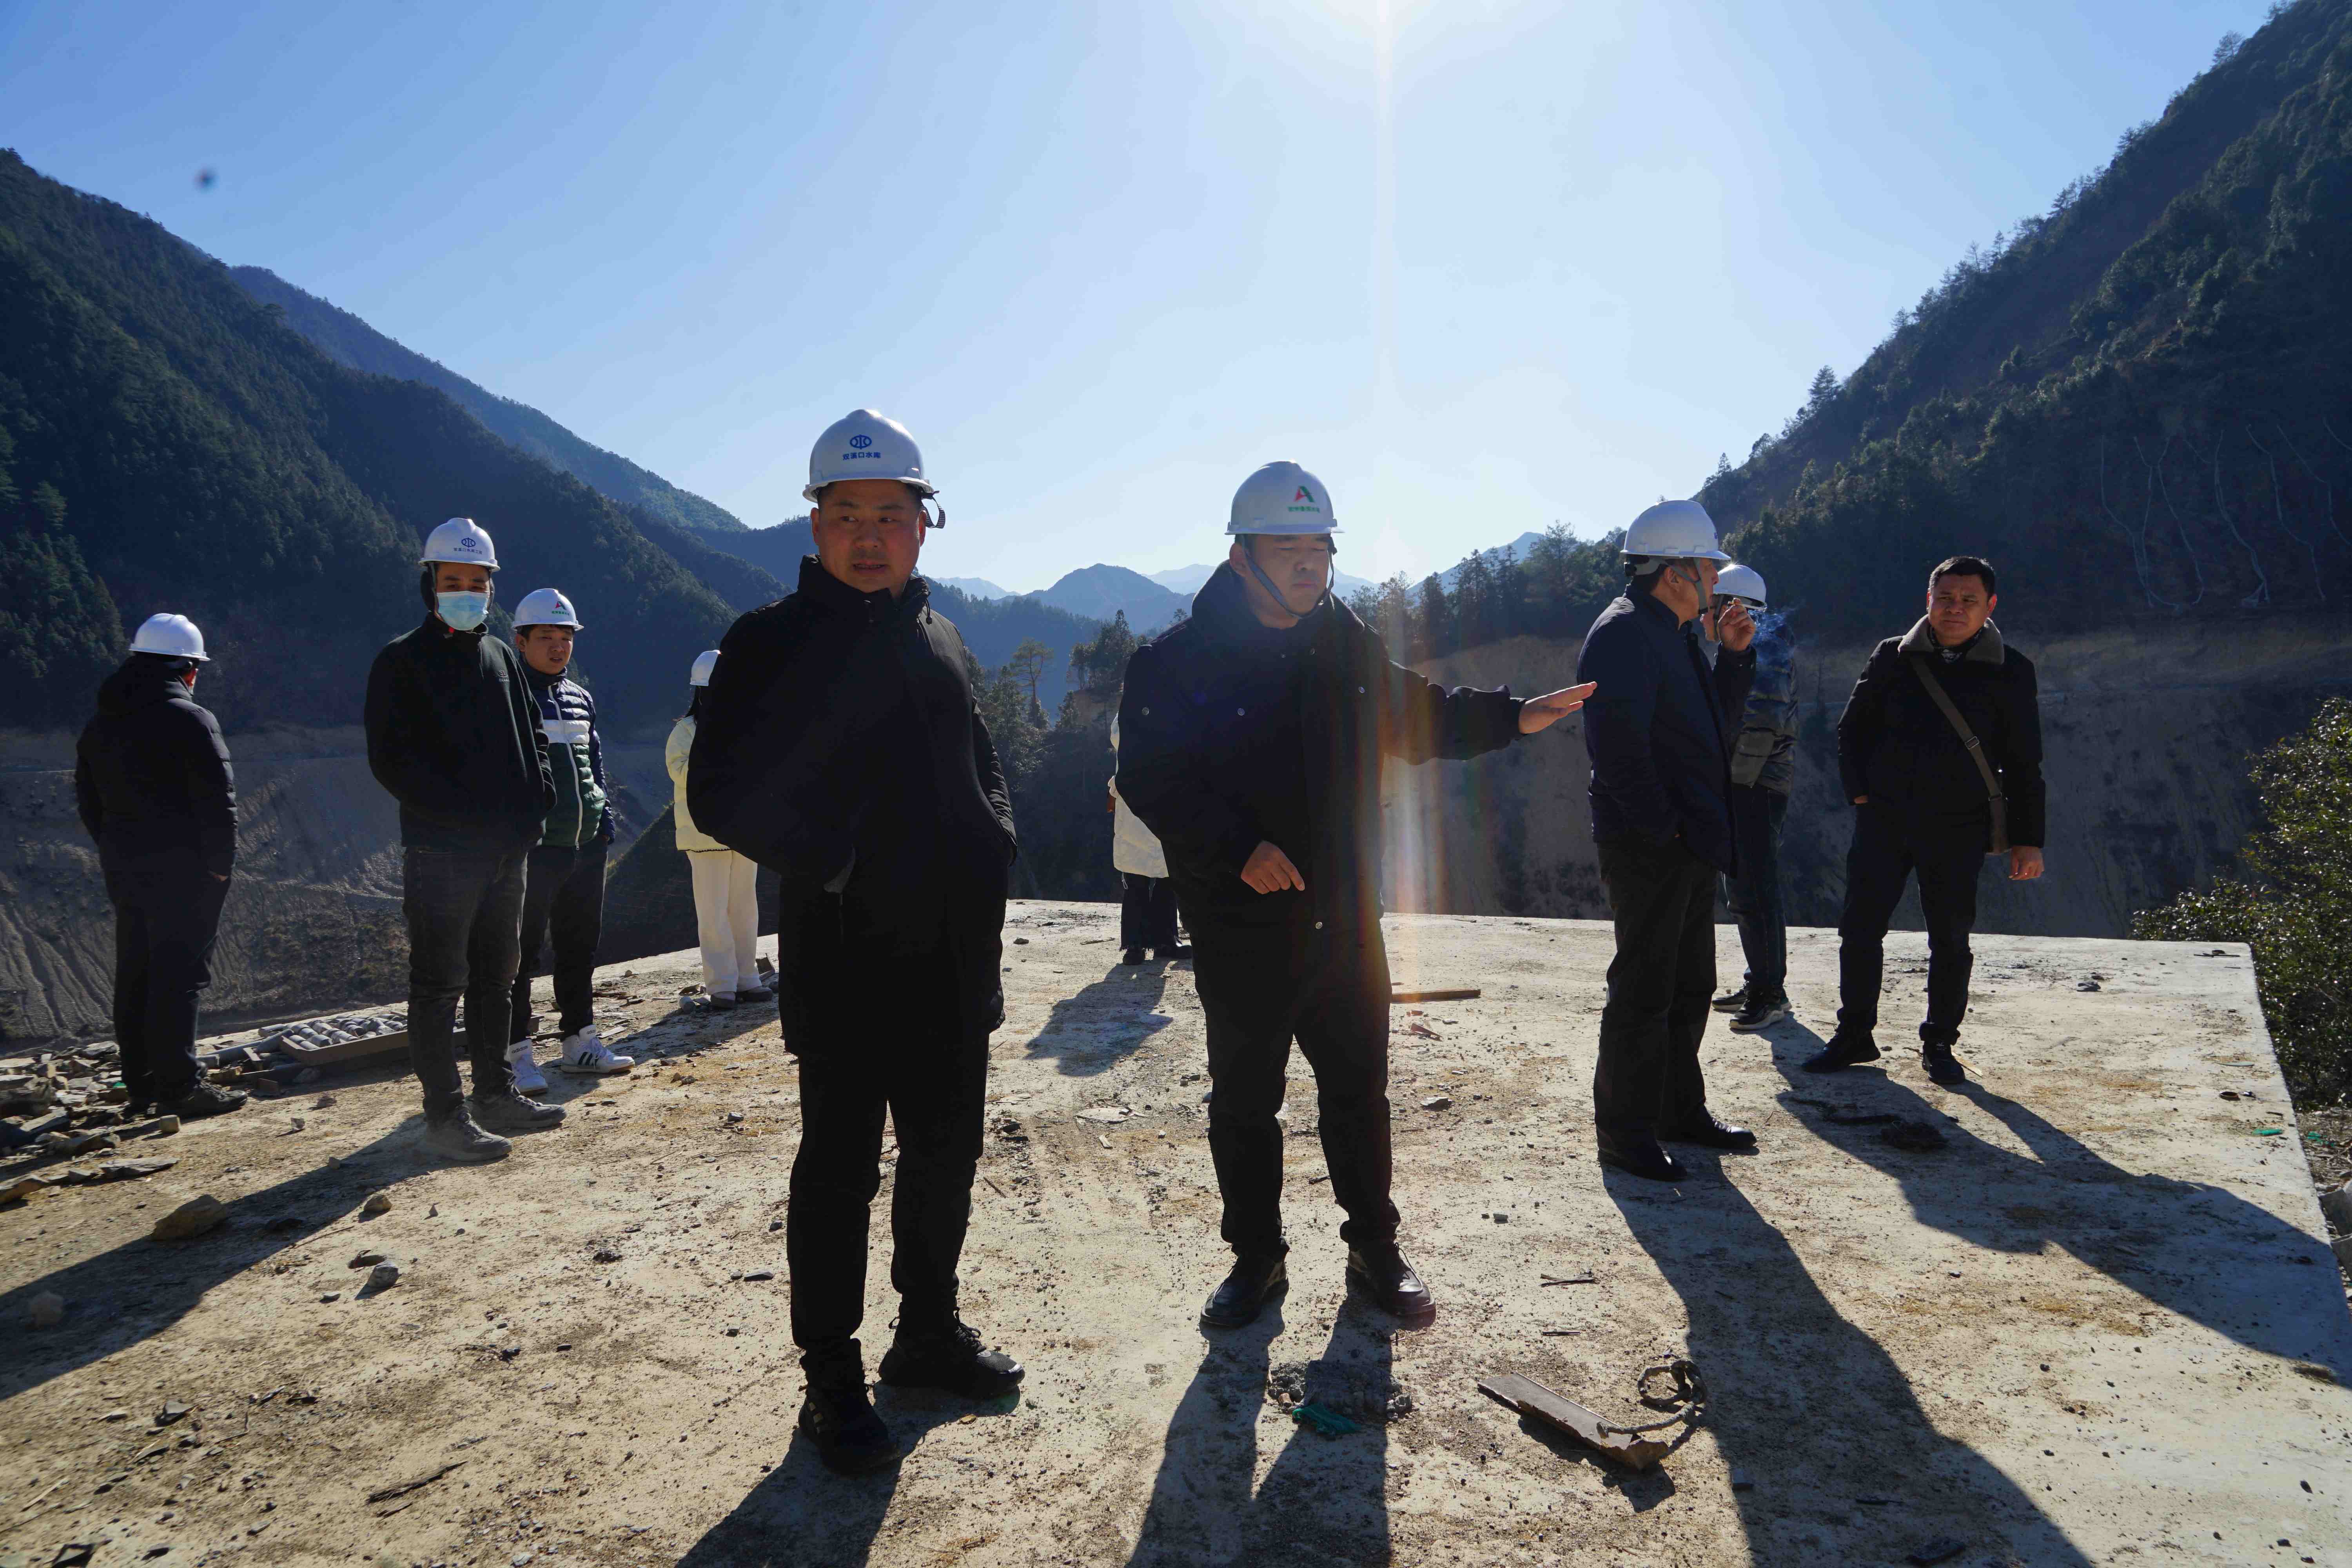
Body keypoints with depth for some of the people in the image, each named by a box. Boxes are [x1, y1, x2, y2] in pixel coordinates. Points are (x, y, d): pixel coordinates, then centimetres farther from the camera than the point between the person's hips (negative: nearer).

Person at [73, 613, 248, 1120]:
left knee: (135, 974, 15)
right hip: (181, 870, -8)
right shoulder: (190, 721, -14)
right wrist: (220, 865, -8)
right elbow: (218, 800, -17)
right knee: (179, 974, -6)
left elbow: (89, 800, 18)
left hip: (123, 868, 8)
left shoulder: (99, 726, 13)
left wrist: (116, 851, 20)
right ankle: (179, 1085, -5)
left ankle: (141, 1079, 23)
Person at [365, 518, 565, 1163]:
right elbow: (391, 760, -11)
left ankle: (495, 1094, 25)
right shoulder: (402, 661, -4)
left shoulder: (501, 656, 15)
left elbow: (533, 736, 20)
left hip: (508, 849, 7)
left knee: (496, 976, 14)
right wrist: (463, 813, -18)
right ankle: (445, 1113, 6)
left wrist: (535, 801, 2)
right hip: (441, 851, -6)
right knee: (439, 984, 0)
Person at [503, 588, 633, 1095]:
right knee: (522, 950, -3)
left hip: (586, 844, 7)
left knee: (580, 944, 13)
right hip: (532, 846, -7)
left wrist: (604, 820, 14)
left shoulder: (581, 698, 16)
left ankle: (580, 1039, 23)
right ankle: (516, 1052, 4)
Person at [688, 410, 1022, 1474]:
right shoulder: (773, 642, -6)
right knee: (840, 1169, 4)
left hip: (956, 958, 6)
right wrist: (827, 862, -21)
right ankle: (832, 1380, 21)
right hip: (842, 959, -6)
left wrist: (992, 841, 5)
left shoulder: (939, 641, 12)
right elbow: (721, 795, -12)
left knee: (946, 1151, 16)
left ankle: (928, 1331, 35)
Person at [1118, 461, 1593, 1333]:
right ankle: (1257, 1258, 30)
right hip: (1242, 932, -4)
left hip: (1345, 922, 4)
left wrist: (1512, 717, 11)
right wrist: (1238, 848, -27)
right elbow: (1153, 780, -17)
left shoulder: (1349, 646, 5)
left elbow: (1415, 720, 20)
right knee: (1244, 1100, 11)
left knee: (1358, 1089, 15)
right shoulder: (1179, 663, -11)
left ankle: (1374, 1248, 33)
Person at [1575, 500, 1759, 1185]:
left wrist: (1734, 653, 10)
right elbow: (1618, 743, -25)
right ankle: (1623, 1129, 8)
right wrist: (1660, 826, -22)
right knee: (1644, 989, -3)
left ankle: (1681, 1110, 30)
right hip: (1645, 845, -10)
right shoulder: (1624, 634, -15)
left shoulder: (1673, 633, 18)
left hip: (1690, 843, 10)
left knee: (1690, 985, 17)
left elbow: (1714, 715, 24)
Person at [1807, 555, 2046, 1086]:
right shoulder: (1892, 658, 3)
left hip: (1958, 828, -1)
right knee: (1860, 928, 1)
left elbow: (2025, 764, 4)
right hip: (1884, 819, 1)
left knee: (1951, 941, 6)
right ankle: (1854, 1036, 16)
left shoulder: (2009, 672, 1)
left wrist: (2027, 839, 1)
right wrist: (1860, 793, 2)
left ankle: (1939, 1044, 23)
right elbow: (1852, 729, 13)